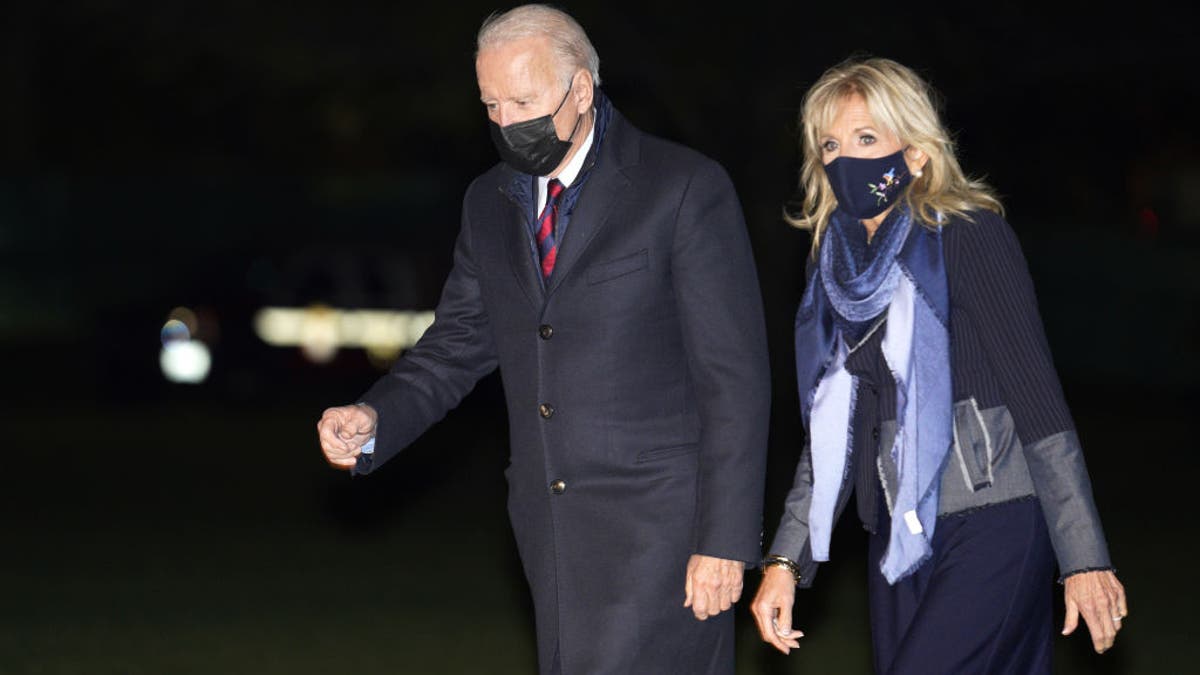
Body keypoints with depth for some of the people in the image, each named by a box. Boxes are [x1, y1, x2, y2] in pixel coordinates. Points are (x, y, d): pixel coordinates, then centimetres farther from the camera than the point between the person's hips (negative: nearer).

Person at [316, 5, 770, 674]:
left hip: (659, 525, -6)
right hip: (553, 530, 6)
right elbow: (460, 341, 16)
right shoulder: (490, 203, 12)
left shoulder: (684, 187, -8)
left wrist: (725, 541, -13)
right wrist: (373, 419, -5)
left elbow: (735, 375, -9)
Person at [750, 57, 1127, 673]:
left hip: (989, 529, -7)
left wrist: (1085, 560, -15)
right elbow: (833, 428, 17)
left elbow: (1037, 397, -12)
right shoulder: (842, 263, 11)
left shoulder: (968, 236, -8)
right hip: (897, 539, 7)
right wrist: (785, 559, 10)